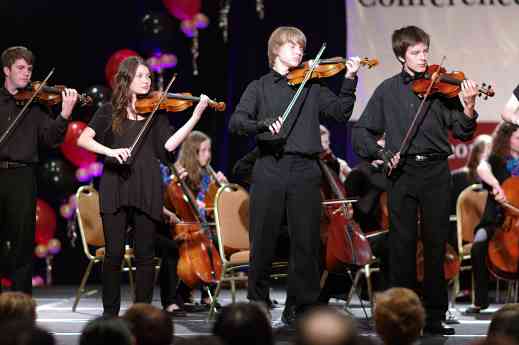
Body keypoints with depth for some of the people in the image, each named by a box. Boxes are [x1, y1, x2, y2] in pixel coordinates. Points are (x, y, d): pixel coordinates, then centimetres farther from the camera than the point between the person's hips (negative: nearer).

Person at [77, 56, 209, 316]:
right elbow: (83, 139, -1)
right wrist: (110, 151, -19)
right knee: (113, 253, -4)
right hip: (115, 187, -1)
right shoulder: (109, 112, 9)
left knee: (145, 255, 1)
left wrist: (196, 116, -7)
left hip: (147, 189, 1)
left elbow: (167, 145, 0)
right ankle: (110, 312, 7)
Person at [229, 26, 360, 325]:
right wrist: (263, 124, -22)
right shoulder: (259, 88, 11)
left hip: (305, 169, 1)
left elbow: (341, 112, 4)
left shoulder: (312, 87, 16)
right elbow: (236, 123, -3)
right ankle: (257, 303, 14)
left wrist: (350, 80, -9)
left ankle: (299, 307, 5)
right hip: (269, 169, -1)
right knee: (263, 242, 1)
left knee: (306, 242, -2)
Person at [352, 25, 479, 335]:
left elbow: (462, 133, -1)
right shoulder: (388, 90, 8)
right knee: (402, 244, 2)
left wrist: (469, 108, -19)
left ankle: (435, 317, 6)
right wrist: (380, 153, -6)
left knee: (436, 245, 0)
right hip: (402, 172, 1)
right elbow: (361, 132, 10)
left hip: (436, 172, 0)